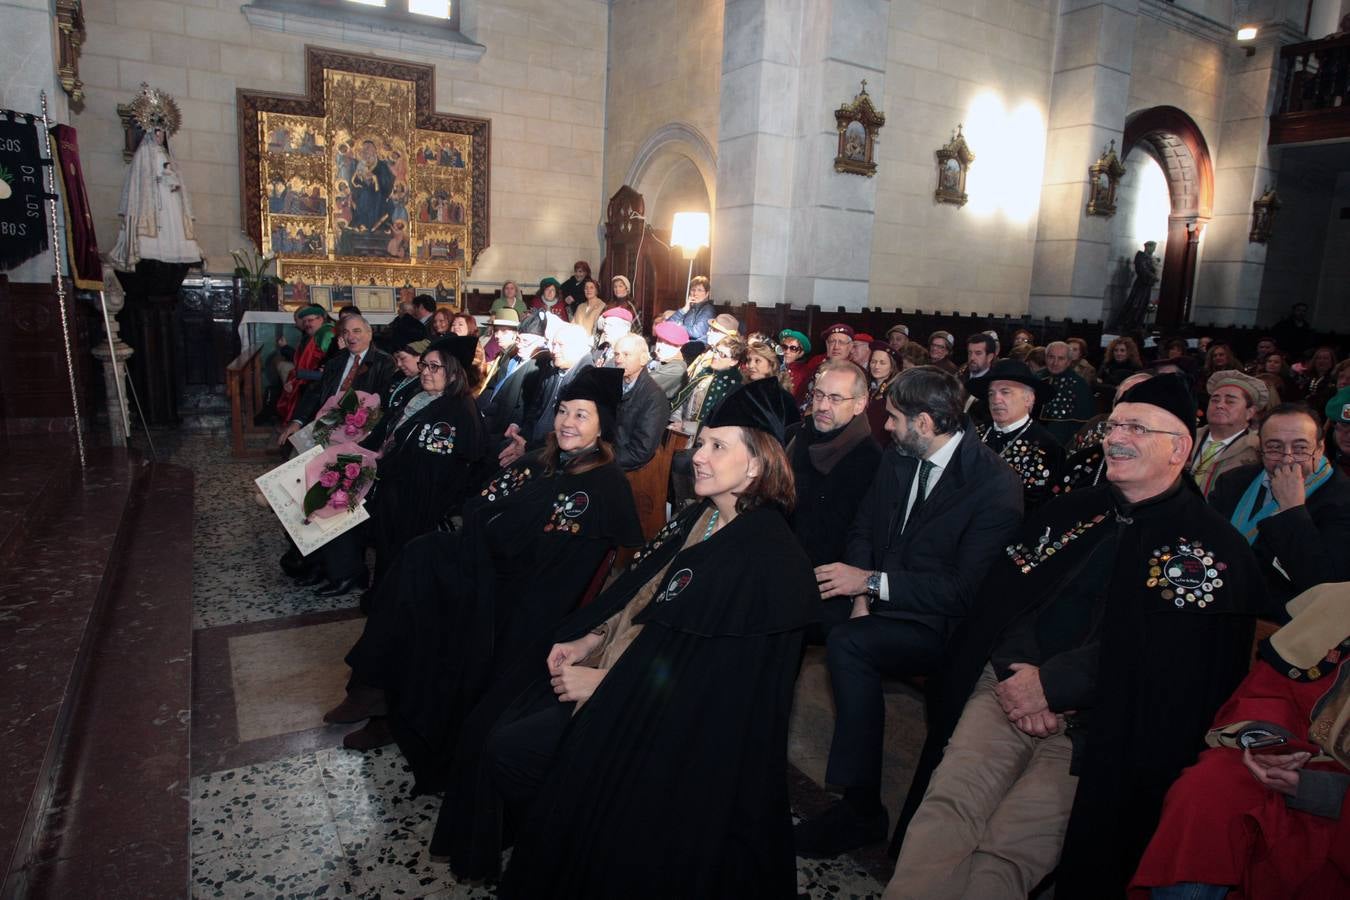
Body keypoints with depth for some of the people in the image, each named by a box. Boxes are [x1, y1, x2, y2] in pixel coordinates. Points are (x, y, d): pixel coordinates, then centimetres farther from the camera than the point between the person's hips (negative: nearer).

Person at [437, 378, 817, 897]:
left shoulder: (767, 559, -22)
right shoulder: (698, 520, 5)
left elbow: (712, 676, -24)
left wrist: (605, 681, -19)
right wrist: (590, 639, -2)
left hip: (673, 715, -8)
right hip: (616, 665, 8)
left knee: (511, 753, -10)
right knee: (492, 724, 3)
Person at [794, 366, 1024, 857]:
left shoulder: (997, 487, -17)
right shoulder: (897, 461, 5)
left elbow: (965, 591, -21)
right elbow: (863, 530, 10)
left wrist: (871, 582, -22)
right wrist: (861, 593, -8)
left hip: (937, 627, -6)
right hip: (881, 603, 7)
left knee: (849, 643, -32)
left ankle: (861, 809, -18)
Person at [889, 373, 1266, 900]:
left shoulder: (1212, 548, 2)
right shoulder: (1069, 512, 17)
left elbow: (1163, 654, -10)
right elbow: (1001, 591, 9)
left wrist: (1050, 684, -14)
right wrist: (1017, 670, -8)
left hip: (1096, 728, -3)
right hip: (1009, 689, 4)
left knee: (1004, 855, -19)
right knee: (945, 808, -19)